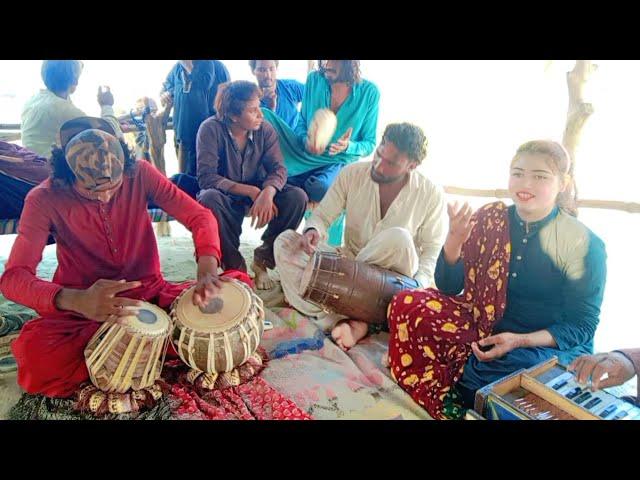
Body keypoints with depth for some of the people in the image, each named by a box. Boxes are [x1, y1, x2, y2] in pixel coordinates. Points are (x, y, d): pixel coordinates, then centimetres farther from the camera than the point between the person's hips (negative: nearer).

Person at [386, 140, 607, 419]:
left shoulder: (584, 244, -10)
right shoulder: (490, 219, -3)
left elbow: (582, 325, -6)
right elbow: (448, 286, 0)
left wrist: (520, 341, -22)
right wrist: (454, 240, -19)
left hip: (551, 345, -2)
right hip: (486, 327, 3)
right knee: (406, 305, -18)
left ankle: (461, 390, -7)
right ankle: (451, 407, -14)